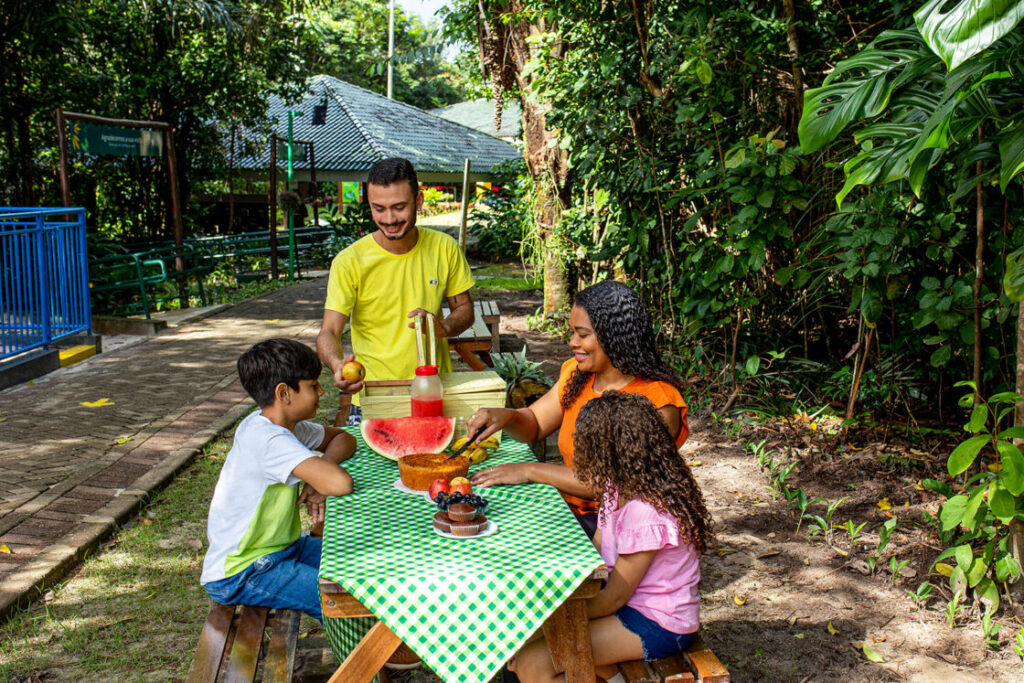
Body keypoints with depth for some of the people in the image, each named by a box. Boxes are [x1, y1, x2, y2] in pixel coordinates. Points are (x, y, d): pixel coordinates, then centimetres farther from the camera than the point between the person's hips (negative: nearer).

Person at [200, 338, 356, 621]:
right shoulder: (269, 439, -28)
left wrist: (318, 478, -8)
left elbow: (342, 438, 13)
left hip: (278, 546, 10)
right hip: (236, 575, -9)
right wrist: (322, 475, -15)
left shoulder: (283, 424, 1)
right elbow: (340, 484, -40)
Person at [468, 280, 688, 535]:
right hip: (570, 514, 7)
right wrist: (505, 416, -8)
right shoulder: (577, 374, 7)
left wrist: (531, 471, -19)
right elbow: (534, 424, 16)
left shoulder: (657, 402, -17)